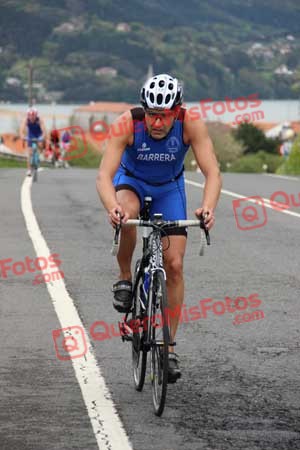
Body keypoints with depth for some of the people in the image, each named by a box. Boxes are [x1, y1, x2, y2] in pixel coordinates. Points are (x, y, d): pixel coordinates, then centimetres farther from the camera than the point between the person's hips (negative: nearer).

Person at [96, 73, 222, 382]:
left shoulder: (191, 125, -31)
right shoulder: (127, 124, -33)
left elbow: (212, 173, -34)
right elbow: (104, 175, -40)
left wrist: (207, 207, -54)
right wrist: (112, 207, -60)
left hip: (169, 187, 1)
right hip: (132, 180, -1)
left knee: (174, 264, -8)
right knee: (126, 215, -38)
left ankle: (169, 348, 3)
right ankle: (125, 278, -12)